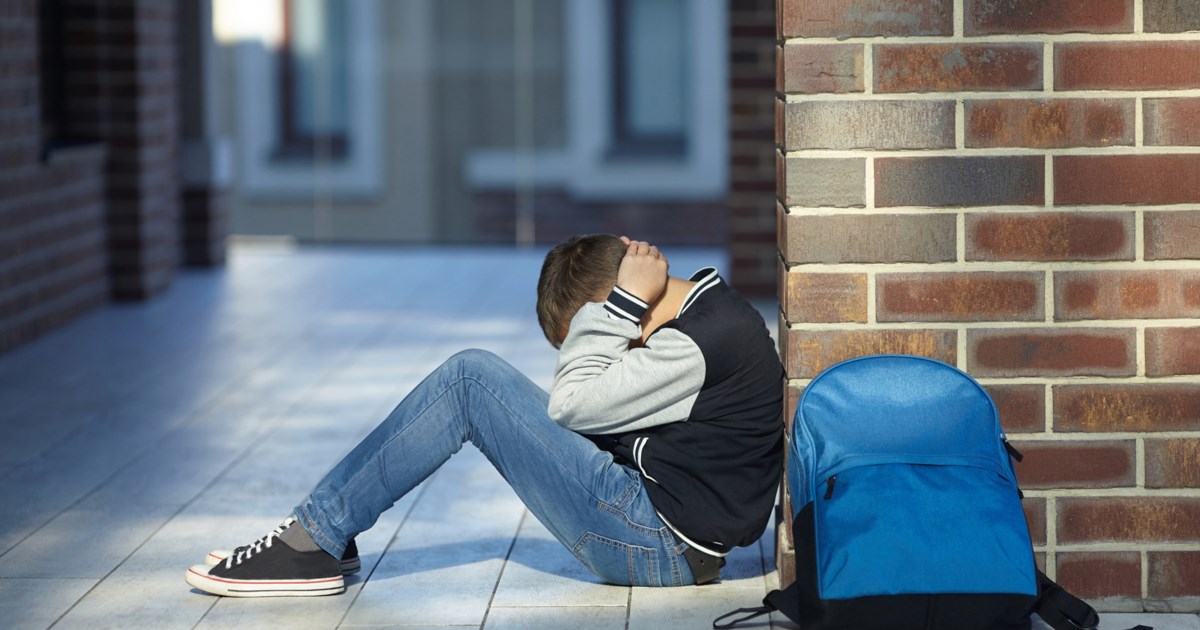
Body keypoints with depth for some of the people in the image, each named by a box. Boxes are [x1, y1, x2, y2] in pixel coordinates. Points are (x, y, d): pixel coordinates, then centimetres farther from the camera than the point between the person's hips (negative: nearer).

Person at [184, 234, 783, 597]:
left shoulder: (703, 342, -20)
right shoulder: (711, 308, 11)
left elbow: (570, 403, -17)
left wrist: (622, 303, -11)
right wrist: (625, 303, 0)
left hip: (658, 545, -10)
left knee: (471, 381, -12)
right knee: (473, 377, 6)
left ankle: (315, 542, -5)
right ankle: (317, 531, 6)